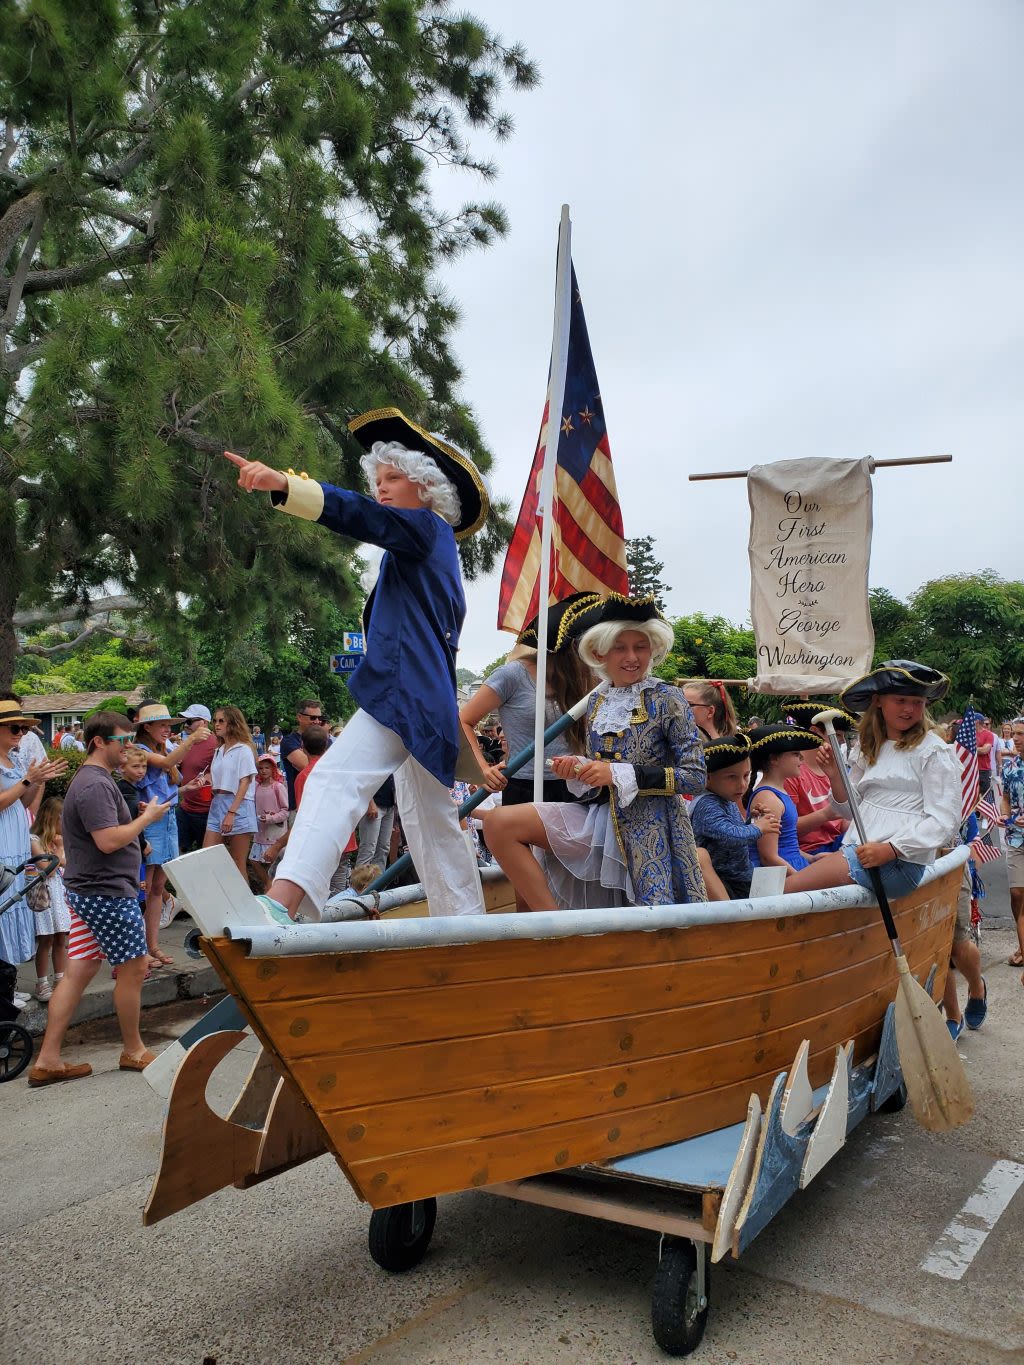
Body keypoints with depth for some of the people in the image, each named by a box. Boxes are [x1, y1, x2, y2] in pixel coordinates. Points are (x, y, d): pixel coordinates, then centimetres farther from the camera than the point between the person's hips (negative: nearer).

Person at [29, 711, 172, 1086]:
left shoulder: (92, 780, 16)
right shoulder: (96, 785, -19)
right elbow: (108, 840, -26)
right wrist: (148, 818, -15)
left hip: (89, 891, 10)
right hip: (106, 892, -10)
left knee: (78, 972, 10)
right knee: (133, 967, 3)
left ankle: (48, 1060, 13)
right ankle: (133, 1051, 18)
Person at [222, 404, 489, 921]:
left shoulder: (426, 527, -1)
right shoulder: (430, 549, 26)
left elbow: (360, 515, -20)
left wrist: (283, 484, -32)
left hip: (406, 693, -11)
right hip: (427, 702, 11)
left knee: (336, 779, -25)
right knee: (432, 823, 15)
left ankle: (283, 898, -40)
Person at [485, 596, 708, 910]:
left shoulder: (667, 699, -7)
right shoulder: (597, 701, 10)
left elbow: (695, 776, -11)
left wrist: (618, 774, -19)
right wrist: (578, 768, -7)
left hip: (647, 829, -5)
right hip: (598, 816, 5)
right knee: (499, 823, -12)